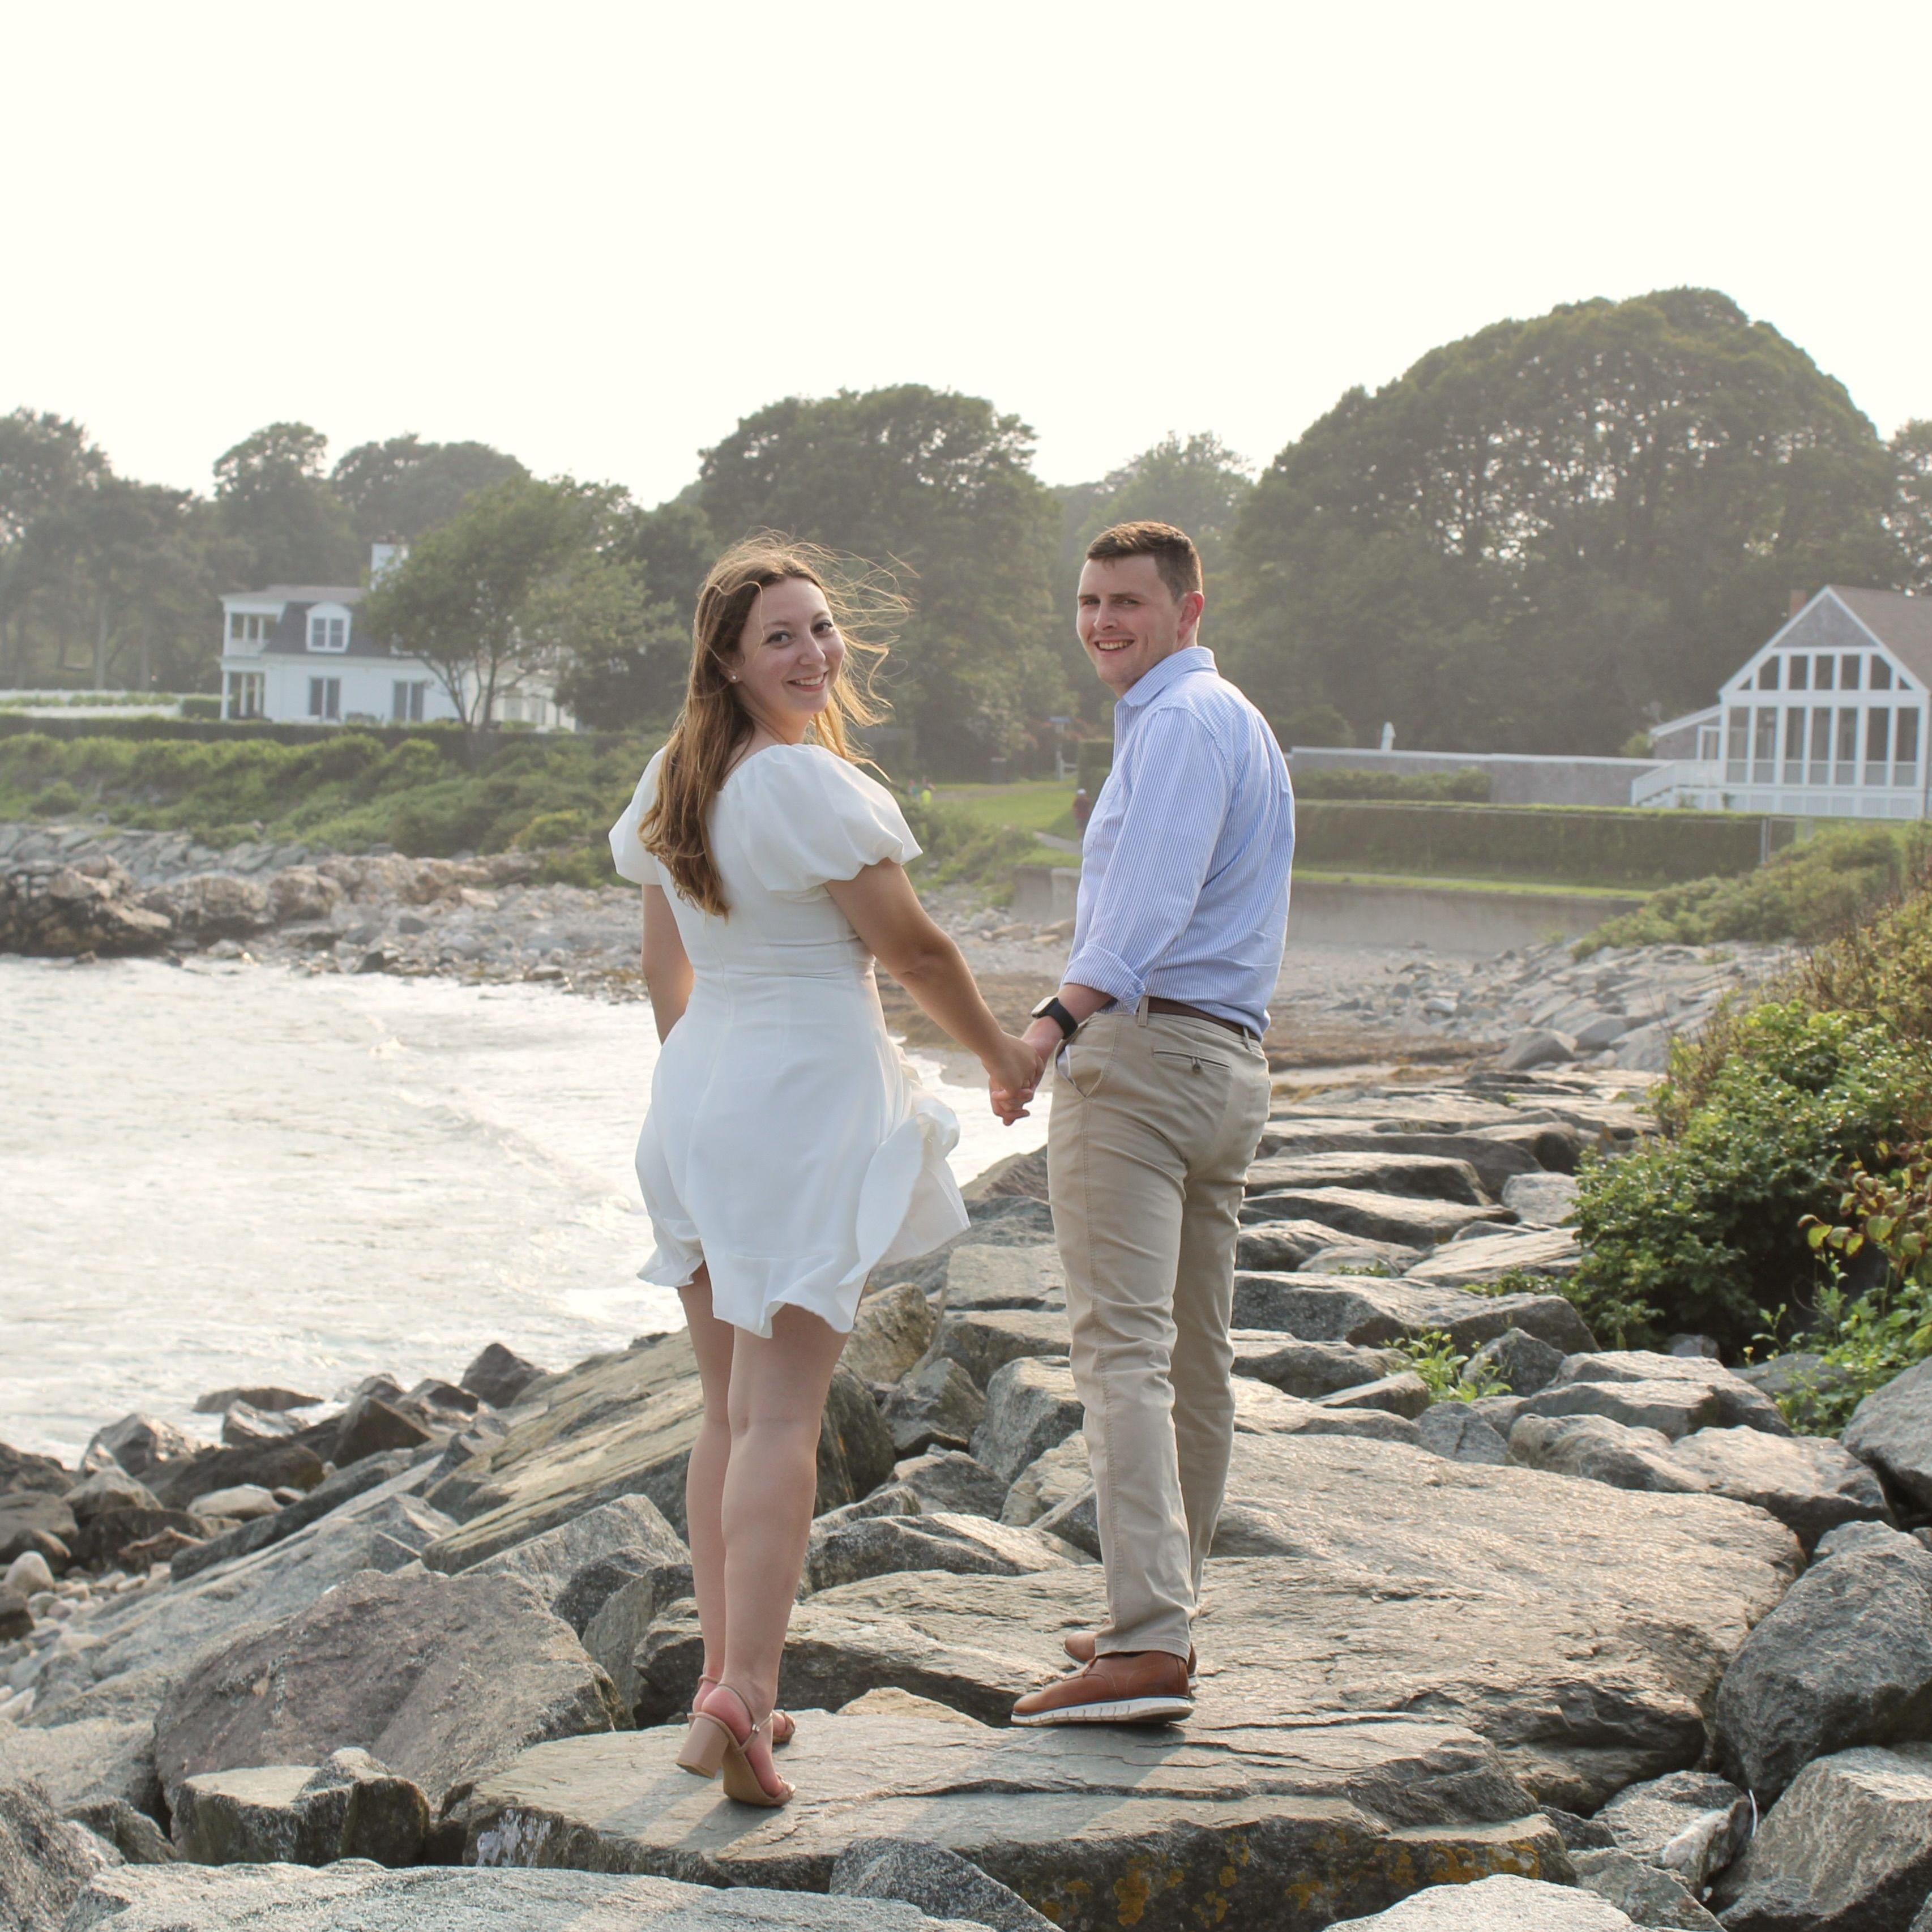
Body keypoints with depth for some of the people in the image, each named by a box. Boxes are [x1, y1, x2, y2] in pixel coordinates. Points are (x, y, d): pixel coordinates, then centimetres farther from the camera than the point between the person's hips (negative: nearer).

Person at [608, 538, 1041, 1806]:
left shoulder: (674, 784, 9)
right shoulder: (813, 784, -15)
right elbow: (912, 949, -8)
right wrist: (1001, 1053, 7)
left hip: (698, 1092, 8)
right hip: (810, 1090, -8)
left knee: (729, 1410, 14)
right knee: (782, 1414, -8)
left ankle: (723, 1681, 18)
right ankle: (743, 1692, -15)